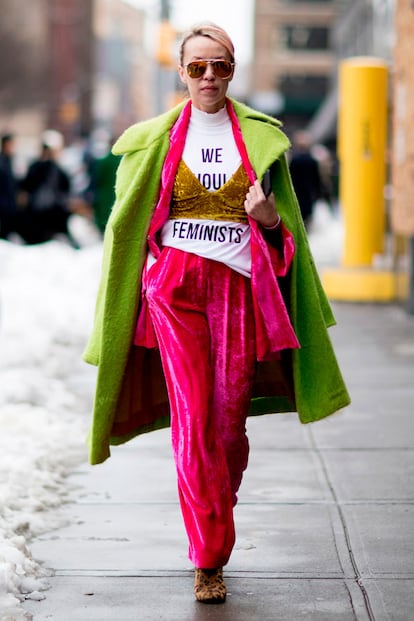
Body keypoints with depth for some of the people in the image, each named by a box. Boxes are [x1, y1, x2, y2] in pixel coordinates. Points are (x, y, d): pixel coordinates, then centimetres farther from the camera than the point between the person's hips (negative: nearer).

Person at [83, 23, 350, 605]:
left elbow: (285, 228, 12)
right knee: (193, 417, -9)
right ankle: (209, 558, -4)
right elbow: (131, 221, 14)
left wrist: (270, 216, -10)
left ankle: (211, 530, 23)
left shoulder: (260, 137, 9)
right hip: (174, 281, -1)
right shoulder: (154, 138, 8)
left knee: (229, 420, 0)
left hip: (241, 287, 1)